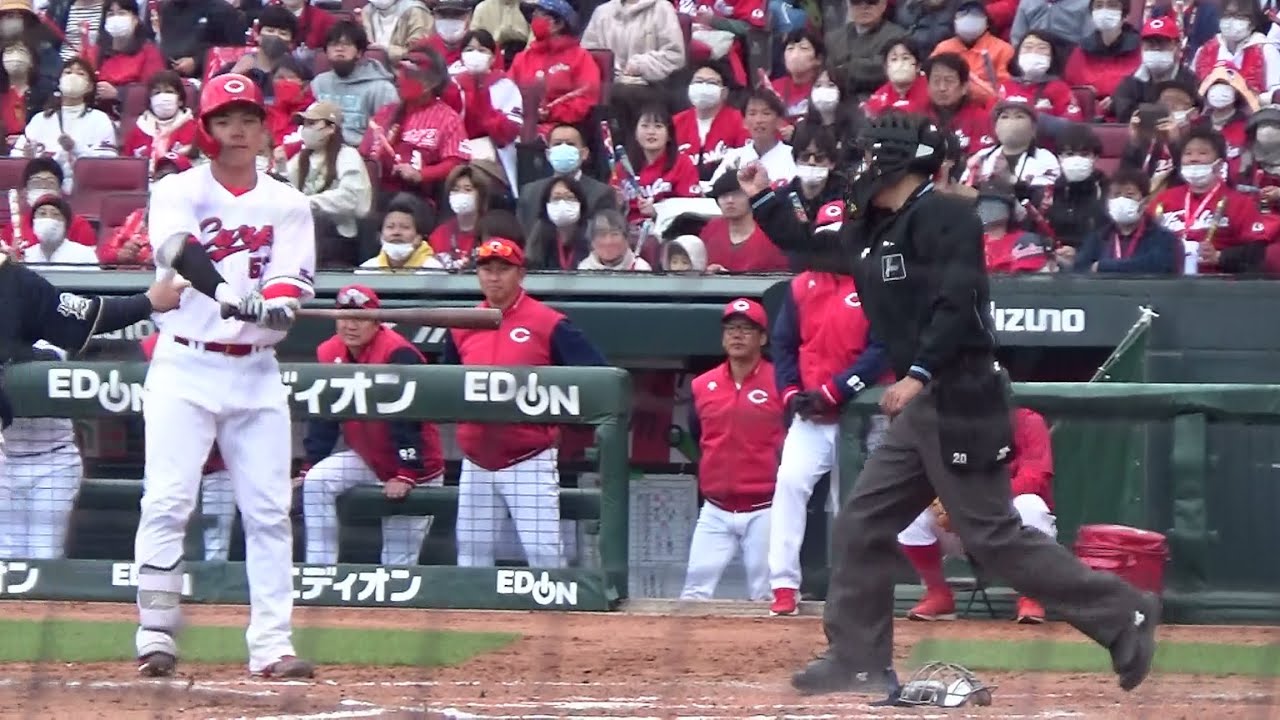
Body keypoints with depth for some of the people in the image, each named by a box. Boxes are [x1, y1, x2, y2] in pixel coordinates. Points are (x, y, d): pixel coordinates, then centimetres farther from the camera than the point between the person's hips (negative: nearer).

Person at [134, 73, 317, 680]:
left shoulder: (287, 205, 10)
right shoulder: (178, 192, 1)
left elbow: (293, 279, -2)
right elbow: (178, 249, -19)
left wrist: (279, 305, -27)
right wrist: (229, 295, -37)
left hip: (256, 372, 3)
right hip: (184, 365, -3)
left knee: (269, 510, -1)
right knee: (167, 502, -9)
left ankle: (272, 645, -1)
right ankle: (156, 637, -4)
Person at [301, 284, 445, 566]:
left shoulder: (399, 354, -22)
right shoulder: (329, 354, -2)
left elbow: (407, 419, -25)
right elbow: (324, 419, 3)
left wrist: (406, 474, -28)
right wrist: (309, 467, -3)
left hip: (415, 468, -6)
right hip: (365, 458, 6)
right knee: (317, 482, -18)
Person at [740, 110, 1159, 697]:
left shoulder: (943, 216, -11)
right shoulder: (876, 229, 17)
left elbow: (958, 303, -22)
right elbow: (815, 251, 32)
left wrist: (919, 374, -28)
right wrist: (763, 199, 28)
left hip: (959, 400, -10)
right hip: (920, 407, 10)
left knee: (992, 535, -11)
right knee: (861, 526, 9)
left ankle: (1121, 614, -5)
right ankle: (859, 660, 14)